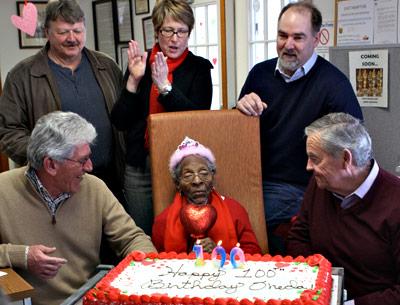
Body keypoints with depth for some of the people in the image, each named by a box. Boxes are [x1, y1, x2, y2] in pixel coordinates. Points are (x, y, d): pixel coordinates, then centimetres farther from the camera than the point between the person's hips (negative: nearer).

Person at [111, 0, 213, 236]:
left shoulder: (199, 68, 1)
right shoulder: (140, 64, 5)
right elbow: (120, 122, 1)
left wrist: (164, 86, -20)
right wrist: (134, 80, -11)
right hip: (140, 165, 2)